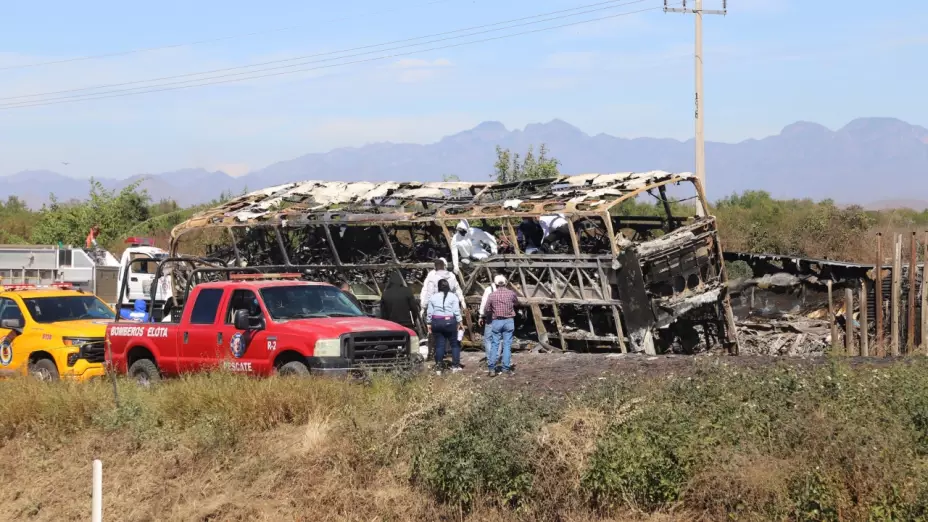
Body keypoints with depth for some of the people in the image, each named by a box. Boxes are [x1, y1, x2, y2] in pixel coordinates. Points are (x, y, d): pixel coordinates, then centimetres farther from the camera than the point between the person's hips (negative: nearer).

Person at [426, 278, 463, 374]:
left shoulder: (433, 297, 5)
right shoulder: (453, 296, -2)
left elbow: (429, 312, 5)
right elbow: (457, 311, -5)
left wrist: (429, 324, 12)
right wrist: (460, 322, 0)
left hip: (437, 323, 2)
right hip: (449, 322, -2)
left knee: (439, 345, 6)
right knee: (455, 344, 8)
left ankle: (438, 367, 4)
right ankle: (455, 366, 5)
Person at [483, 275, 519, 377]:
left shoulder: (492, 295, -5)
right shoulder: (511, 293, -2)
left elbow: (486, 311, 1)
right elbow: (516, 303, 19)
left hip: (496, 322, 0)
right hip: (509, 321, 1)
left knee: (494, 345, 5)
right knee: (507, 345, 4)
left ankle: (491, 369, 1)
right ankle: (506, 368, 3)